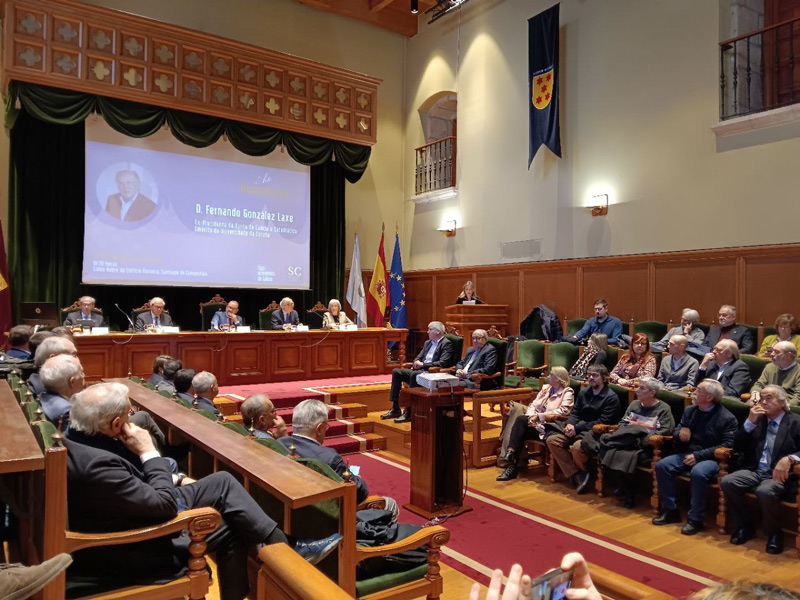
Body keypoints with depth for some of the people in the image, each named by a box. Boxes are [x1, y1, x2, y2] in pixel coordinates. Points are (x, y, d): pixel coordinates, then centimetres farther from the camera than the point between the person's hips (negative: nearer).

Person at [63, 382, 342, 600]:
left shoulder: (77, 436, -5)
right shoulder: (97, 463, -35)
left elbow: (129, 473, 12)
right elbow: (164, 504, -29)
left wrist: (175, 479, 6)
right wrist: (149, 452, -23)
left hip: (139, 510, 9)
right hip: (136, 548, -9)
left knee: (223, 482, 4)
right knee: (232, 528, -1)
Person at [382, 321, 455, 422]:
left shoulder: (446, 344, -5)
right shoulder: (428, 343, 22)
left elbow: (443, 363, -17)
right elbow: (419, 357, 23)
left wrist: (423, 364, -17)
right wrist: (417, 362, -3)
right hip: (420, 370, 9)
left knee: (414, 375, -36)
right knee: (396, 372, -5)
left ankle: (409, 412, -30)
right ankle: (395, 409, -6)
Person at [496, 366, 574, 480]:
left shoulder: (567, 393, -1)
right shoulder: (546, 388, 20)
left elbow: (563, 411, -16)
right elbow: (533, 404, 14)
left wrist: (539, 416, -19)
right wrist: (531, 416, -9)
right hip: (536, 423, 6)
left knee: (521, 420, -27)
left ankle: (511, 453, -26)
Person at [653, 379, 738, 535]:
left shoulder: (727, 418, -9)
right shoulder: (689, 410, 10)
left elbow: (727, 446, -16)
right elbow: (677, 431, 19)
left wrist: (698, 455, -22)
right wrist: (679, 434, -8)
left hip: (711, 458, -6)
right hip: (688, 453, 6)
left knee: (698, 473, -36)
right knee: (661, 465, -16)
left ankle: (695, 519, -19)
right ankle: (671, 510, -3)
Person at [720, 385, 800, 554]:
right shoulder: (757, 419, 15)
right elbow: (737, 448, 10)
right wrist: (750, 422, -1)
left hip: (778, 474, -5)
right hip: (755, 471, 5)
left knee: (765, 491, -35)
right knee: (727, 482, -22)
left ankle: (774, 533, -6)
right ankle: (744, 526, 1)